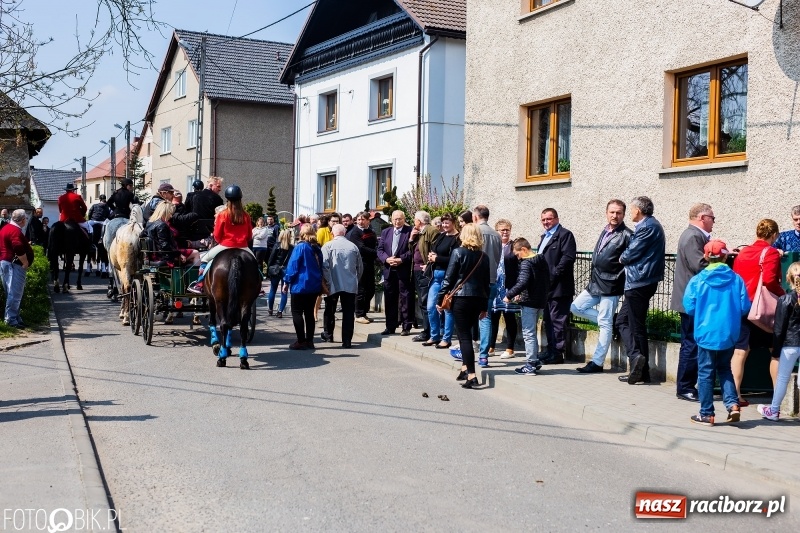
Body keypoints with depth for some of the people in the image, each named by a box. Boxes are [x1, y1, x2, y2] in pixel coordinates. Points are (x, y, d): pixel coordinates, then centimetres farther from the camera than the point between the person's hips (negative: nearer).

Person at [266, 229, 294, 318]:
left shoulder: (277, 245, -7)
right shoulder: (292, 248, -7)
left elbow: (271, 258, -6)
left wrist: (268, 269, 1)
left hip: (275, 270, 0)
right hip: (286, 271, 0)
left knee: (273, 290, 14)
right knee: (284, 292, 6)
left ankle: (270, 309, 23)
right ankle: (280, 311, 0)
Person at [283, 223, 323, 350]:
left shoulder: (300, 247, -12)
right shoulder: (317, 249, 8)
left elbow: (293, 266, -12)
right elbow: (320, 267, 15)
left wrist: (286, 282, -5)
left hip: (300, 286, -7)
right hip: (315, 286, 7)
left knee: (297, 313, -1)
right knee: (309, 313, 11)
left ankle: (301, 341, -5)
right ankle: (309, 341, 13)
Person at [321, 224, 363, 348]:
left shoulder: (328, 246, -4)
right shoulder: (353, 247, 4)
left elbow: (324, 265, -12)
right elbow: (360, 267, 10)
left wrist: (327, 282, -5)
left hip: (333, 285, -1)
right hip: (351, 285, 1)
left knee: (330, 311, 17)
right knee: (348, 313, 2)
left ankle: (328, 335, 29)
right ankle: (347, 341, -1)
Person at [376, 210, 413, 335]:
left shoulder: (410, 231, -2)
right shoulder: (385, 232, 13)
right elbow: (380, 249, 9)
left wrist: (401, 259, -17)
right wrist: (386, 259, -9)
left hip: (404, 270, -5)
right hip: (389, 270, 5)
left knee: (405, 297, -1)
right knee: (390, 298, 9)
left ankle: (406, 327, 5)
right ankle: (390, 327, 17)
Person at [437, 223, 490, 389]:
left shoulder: (458, 252, -6)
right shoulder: (483, 257, 8)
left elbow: (448, 278, -8)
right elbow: (486, 283, 12)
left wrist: (440, 299, -1)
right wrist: (484, 307, 19)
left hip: (461, 297, -5)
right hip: (478, 299, 5)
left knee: (464, 336, -4)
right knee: (466, 333, 19)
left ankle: (471, 375, -10)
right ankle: (465, 368, 22)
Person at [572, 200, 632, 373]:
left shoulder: (626, 235, -10)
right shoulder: (605, 231, 14)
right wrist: (593, 275, 17)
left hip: (610, 286, -9)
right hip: (595, 284, 9)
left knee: (605, 324, -2)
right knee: (576, 307, 12)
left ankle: (597, 362, 4)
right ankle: (609, 321, 18)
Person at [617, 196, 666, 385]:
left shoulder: (648, 227, -16)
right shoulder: (650, 225, 16)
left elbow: (631, 253, -17)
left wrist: (622, 258, 1)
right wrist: (627, 257, 2)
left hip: (639, 282, -10)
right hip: (640, 282, 10)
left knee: (637, 326, -3)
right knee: (622, 320, 13)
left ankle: (642, 372, 0)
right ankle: (637, 357, 7)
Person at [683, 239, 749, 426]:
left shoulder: (697, 280, -9)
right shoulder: (736, 279, -5)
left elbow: (689, 307, -8)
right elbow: (745, 307, -4)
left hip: (706, 334, -2)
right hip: (729, 335, 2)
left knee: (706, 373, 8)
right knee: (724, 369, 20)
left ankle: (707, 414, 13)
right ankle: (732, 404, 6)